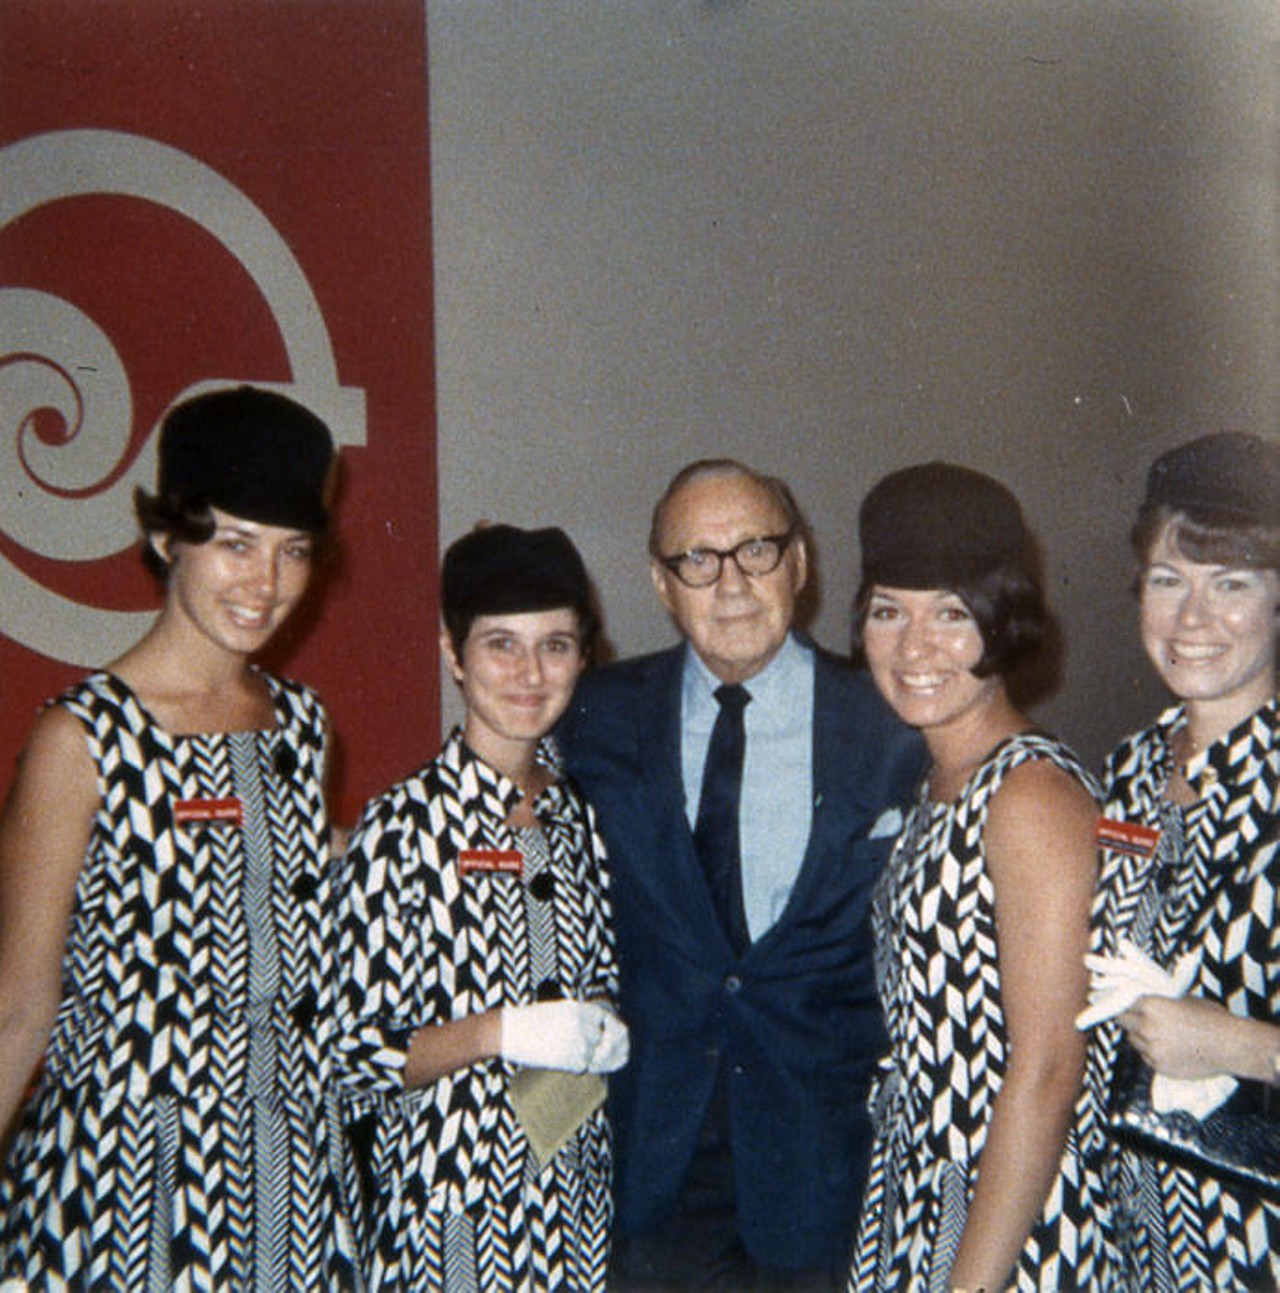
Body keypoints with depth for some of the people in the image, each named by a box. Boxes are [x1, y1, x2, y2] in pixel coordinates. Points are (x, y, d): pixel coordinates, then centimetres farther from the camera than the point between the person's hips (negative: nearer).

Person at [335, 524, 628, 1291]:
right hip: (450, 1201, -5)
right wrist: (501, 1034, -23)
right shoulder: (403, 826, -14)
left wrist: (608, 1034, -5)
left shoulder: (582, 816, 3)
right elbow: (351, 1052, -12)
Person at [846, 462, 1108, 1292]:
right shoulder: (938, 788, 5)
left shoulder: (1035, 793, -19)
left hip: (1006, 1221, -7)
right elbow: (926, 1035, 8)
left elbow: (1046, 1070, -21)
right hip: (918, 1192, 7)